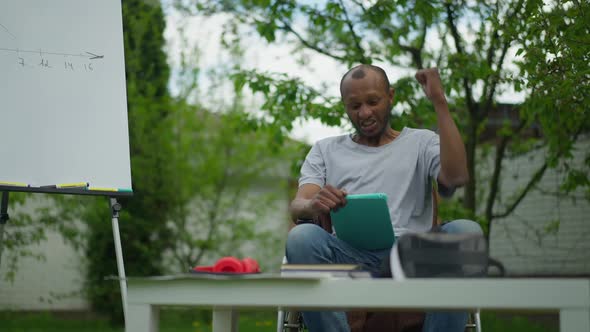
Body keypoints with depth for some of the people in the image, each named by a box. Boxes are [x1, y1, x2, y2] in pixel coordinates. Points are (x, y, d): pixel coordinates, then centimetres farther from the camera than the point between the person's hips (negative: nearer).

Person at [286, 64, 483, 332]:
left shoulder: (422, 142, 21)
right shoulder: (326, 149, 25)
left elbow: (456, 177, -2)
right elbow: (296, 207, 9)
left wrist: (439, 103, -1)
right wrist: (313, 206, -18)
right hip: (350, 257, 0)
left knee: (466, 232, -31)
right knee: (301, 237, -33)